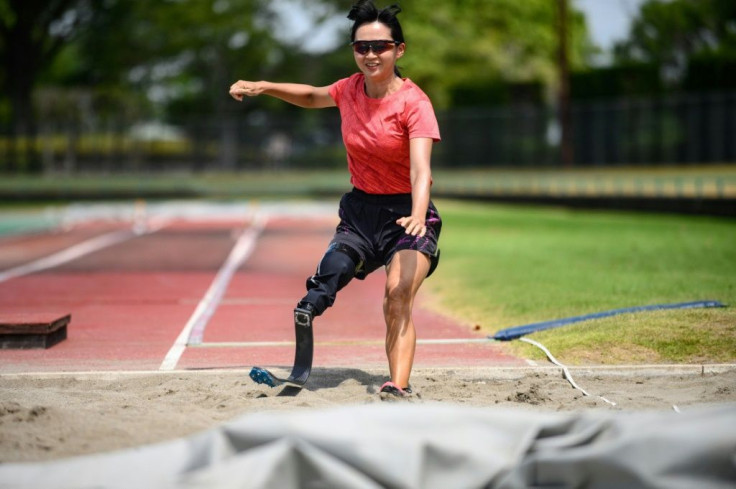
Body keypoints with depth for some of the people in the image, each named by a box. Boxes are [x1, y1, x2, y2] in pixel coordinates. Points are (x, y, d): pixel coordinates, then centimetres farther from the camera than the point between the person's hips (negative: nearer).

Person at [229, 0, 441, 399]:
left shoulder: (414, 103, -17)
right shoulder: (350, 90, 0)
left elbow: (420, 170, -31)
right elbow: (312, 98, 25)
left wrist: (417, 216, -49)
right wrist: (262, 87, 14)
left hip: (404, 214, -6)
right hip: (359, 211, 6)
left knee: (398, 299, -26)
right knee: (324, 282, -19)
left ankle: (398, 389, -34)